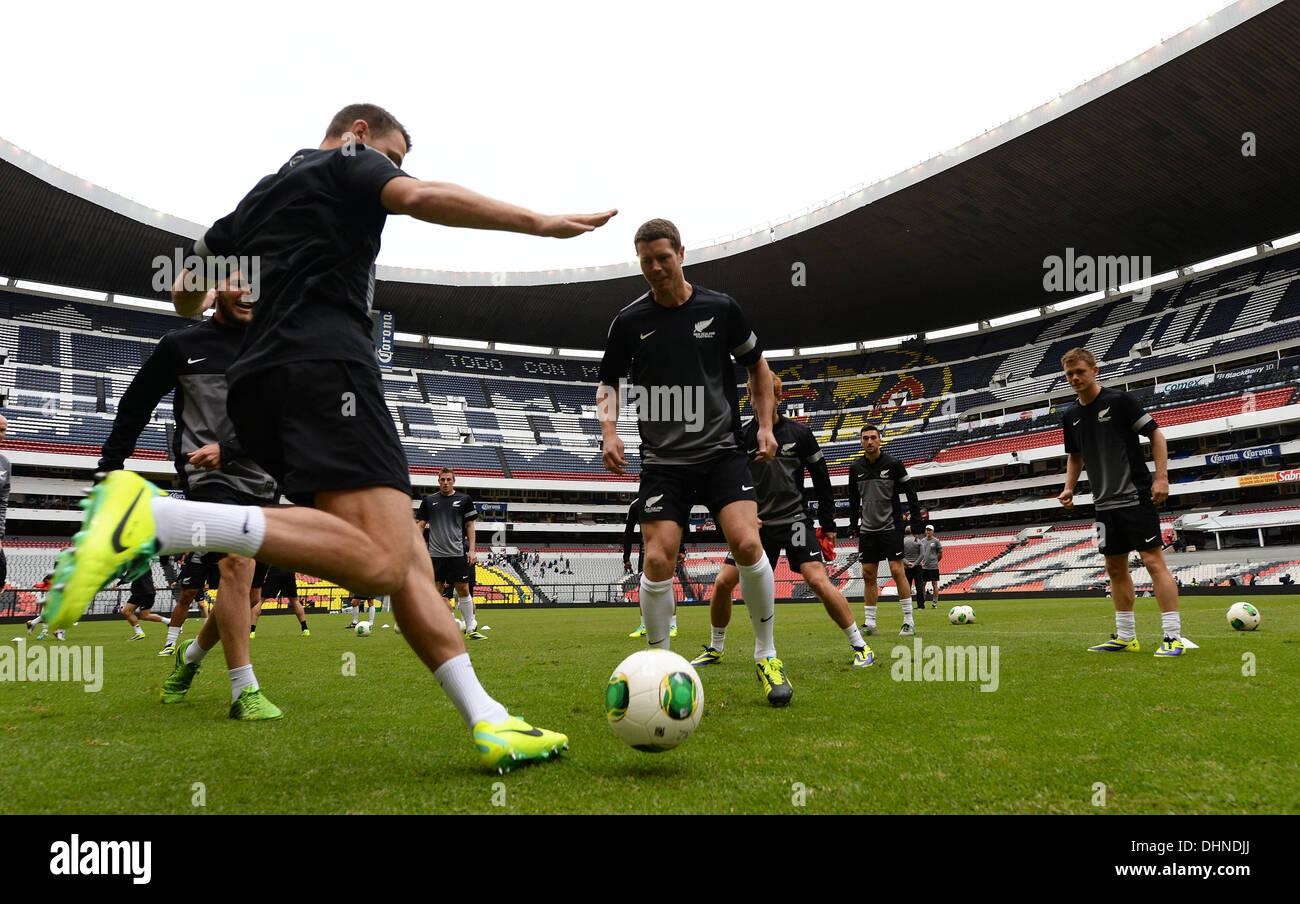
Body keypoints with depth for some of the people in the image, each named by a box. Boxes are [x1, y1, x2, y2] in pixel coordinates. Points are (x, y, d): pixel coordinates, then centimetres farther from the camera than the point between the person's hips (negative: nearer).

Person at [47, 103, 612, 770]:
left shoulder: (258, 196, 34)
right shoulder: (348, 160, 14)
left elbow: (185, 295, 34)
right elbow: (421, 197, -9)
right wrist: (540, 222, -7)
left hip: (258, 385, 9)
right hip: (325, 362, -9)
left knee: (406, 560, 1)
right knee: (379, 563, -27)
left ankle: (486, 721, -6)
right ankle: (155, 517, -34)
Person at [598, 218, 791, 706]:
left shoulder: (720, 308, 1)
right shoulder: (629, 321, 1)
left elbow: (757, 365, 15)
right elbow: (608, 382, 13)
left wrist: (766, 424, 5)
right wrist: (610, 431, -5)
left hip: (721, 450, 0)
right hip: (663, 460, 1)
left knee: (747, 543, -18)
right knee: (657, 560, -11)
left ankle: (766, 655, 3)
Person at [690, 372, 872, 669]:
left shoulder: (799, 433, -1)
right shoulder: (741, 437, 1)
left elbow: (821, 479, 6)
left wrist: (828, 524, 4)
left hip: (794, 519, -2)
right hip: (756, 523, 2)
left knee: (819, 580, -18)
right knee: (723, 582, -5)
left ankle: (860, 647, -5)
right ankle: (715, 648, 17)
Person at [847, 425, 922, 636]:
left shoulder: (893, 463, -4)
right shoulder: (856, 468, 7)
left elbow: (910, 492, 1)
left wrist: (915, 521, -4)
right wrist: (853, 525, 13)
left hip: (891, 527, -4)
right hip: (867, 529, 4)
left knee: (897, 571, -9)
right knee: (868, 574, 3)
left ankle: (909, 621, -2)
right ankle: (869, 623, 10)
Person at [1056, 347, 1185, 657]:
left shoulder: (1119, 400, -8)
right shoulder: (1070, 416, 10)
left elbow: (1155, 434, -6)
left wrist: (1161, 477, -14)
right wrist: (1069, 488, 8)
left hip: (1136, 496, -7)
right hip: (1105, 504, 7)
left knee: (1153, 561, -9)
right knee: (1115, 568, 10)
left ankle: (1173, 637, -7)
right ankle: (1125, 637, 18)